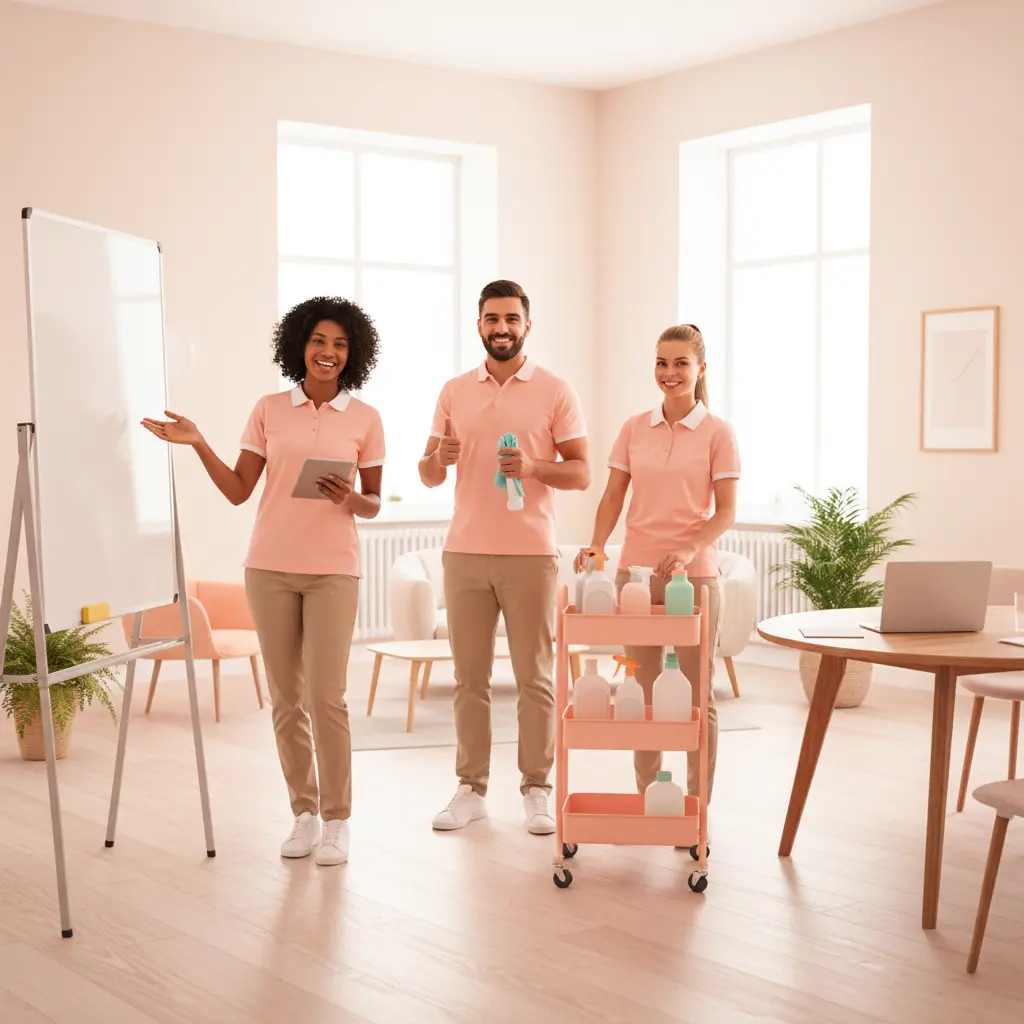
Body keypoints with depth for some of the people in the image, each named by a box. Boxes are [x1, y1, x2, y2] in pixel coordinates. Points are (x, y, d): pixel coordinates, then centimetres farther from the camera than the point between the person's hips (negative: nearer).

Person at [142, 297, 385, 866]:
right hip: (270, 567, 2)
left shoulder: (364, 418, 3)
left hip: (333, 570, -2)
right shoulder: (270, 410, 5)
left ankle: (337, 820, 6)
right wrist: (198, 444, -5)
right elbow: (239, 491, 5)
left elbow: (374, 503, 6)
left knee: (326, 697, -7)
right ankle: (304, 814, 18)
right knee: (286, 699, 6)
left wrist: (351, 500, -15)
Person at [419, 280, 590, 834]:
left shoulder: (555, 392, 1)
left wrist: (533, 467, -19)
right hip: (465, 552, 3)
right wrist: (439, 457, -11)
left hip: (530, 554, -3)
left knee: (534, 677, 2)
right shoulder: (454, 392, 11)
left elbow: (581, 473, -1)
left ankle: (536, 788, 11)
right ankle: (471, 788, 14)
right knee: (469, 676, 6)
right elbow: (429, 476, 12)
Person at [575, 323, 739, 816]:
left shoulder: (717, 433, -2)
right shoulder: (634, 429, 7)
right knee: (642, 692, 10)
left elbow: (725, 511, -6)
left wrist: (689, 550, -23)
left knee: (696, 694, 3)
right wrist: (597, 545, -12)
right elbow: (613, 497, 6)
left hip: (693, 574, -3)